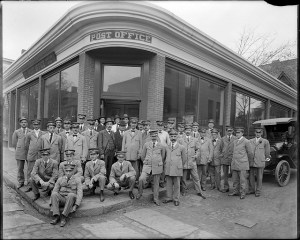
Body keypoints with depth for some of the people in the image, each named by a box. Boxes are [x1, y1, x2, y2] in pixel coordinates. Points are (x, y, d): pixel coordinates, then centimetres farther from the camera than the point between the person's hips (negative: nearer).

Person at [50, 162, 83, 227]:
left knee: (71, 195, -36)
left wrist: (76, 206, -20)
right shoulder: (60, 179, 13)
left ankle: (64, 217, -31)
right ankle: (56, 216, -29)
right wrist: (52, 203, -10)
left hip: (71, 200, -2)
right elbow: (54, 191, 6)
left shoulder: (77, 180, 4)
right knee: (54, 194, -28)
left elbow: (79, 194, -5)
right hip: (61, 199, 3)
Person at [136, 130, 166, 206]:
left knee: (156, 183, 7)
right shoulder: (146, 145, 4)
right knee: (142, 179, -17)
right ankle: (140, 192, 10)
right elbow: (142, 156, 13)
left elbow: (163, 157, 14)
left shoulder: (162, 146, 3)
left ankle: (155, 199, 24)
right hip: (147, 166, 0)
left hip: (157, 167, 0)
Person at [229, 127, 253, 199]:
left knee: (242, 180, 2)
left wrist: (248, 160, 14)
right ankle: (235, 191, 22)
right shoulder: (234, 142, 13)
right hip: (234, 164, 6)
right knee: (235, 179, 11)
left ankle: (242, 193, 13)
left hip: (242, 164, -6)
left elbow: (250, 153, 1)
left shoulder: (246, 142, -7)